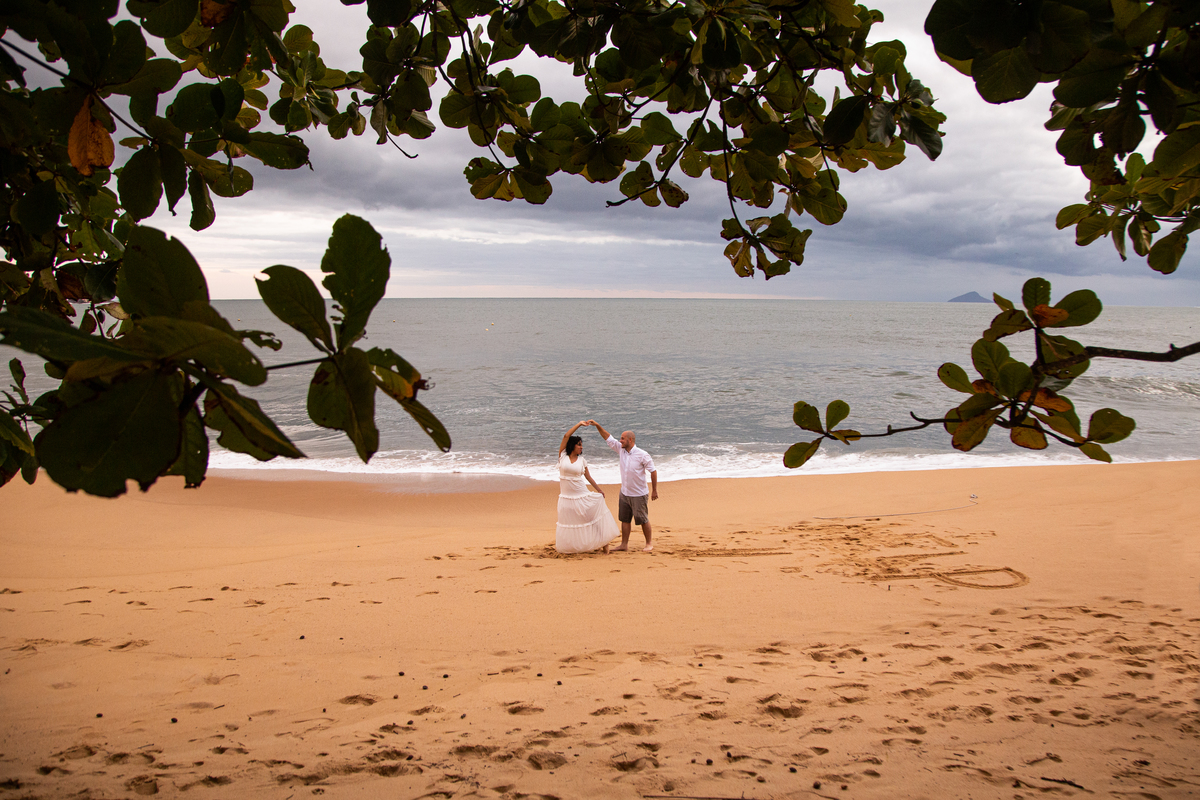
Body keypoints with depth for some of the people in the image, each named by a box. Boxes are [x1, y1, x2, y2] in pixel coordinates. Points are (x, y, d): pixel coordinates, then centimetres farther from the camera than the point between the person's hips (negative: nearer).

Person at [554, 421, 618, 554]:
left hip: (581, 496, 1)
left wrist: (598, 489, 18)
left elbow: (588, 476, 14)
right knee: (568, 523, 7)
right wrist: (579, 424, -8)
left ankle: (603, 542, 11)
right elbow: (566, 436, -11)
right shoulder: (562, 456, -2)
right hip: (566, 497, -1)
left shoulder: (581, 460, 3)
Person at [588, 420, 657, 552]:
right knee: (624, 519, 10)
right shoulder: (621, 449, -1)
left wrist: (654, 490, -8)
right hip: (624, 493, 6)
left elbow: (653, 471, -11)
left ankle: (649, 543, 19)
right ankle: (624, 544, 19)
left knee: (643, 520, 4)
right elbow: (608, 438, 6)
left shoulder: (642, 455, -17)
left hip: (638, 495, -6)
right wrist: (598, 426, -4)